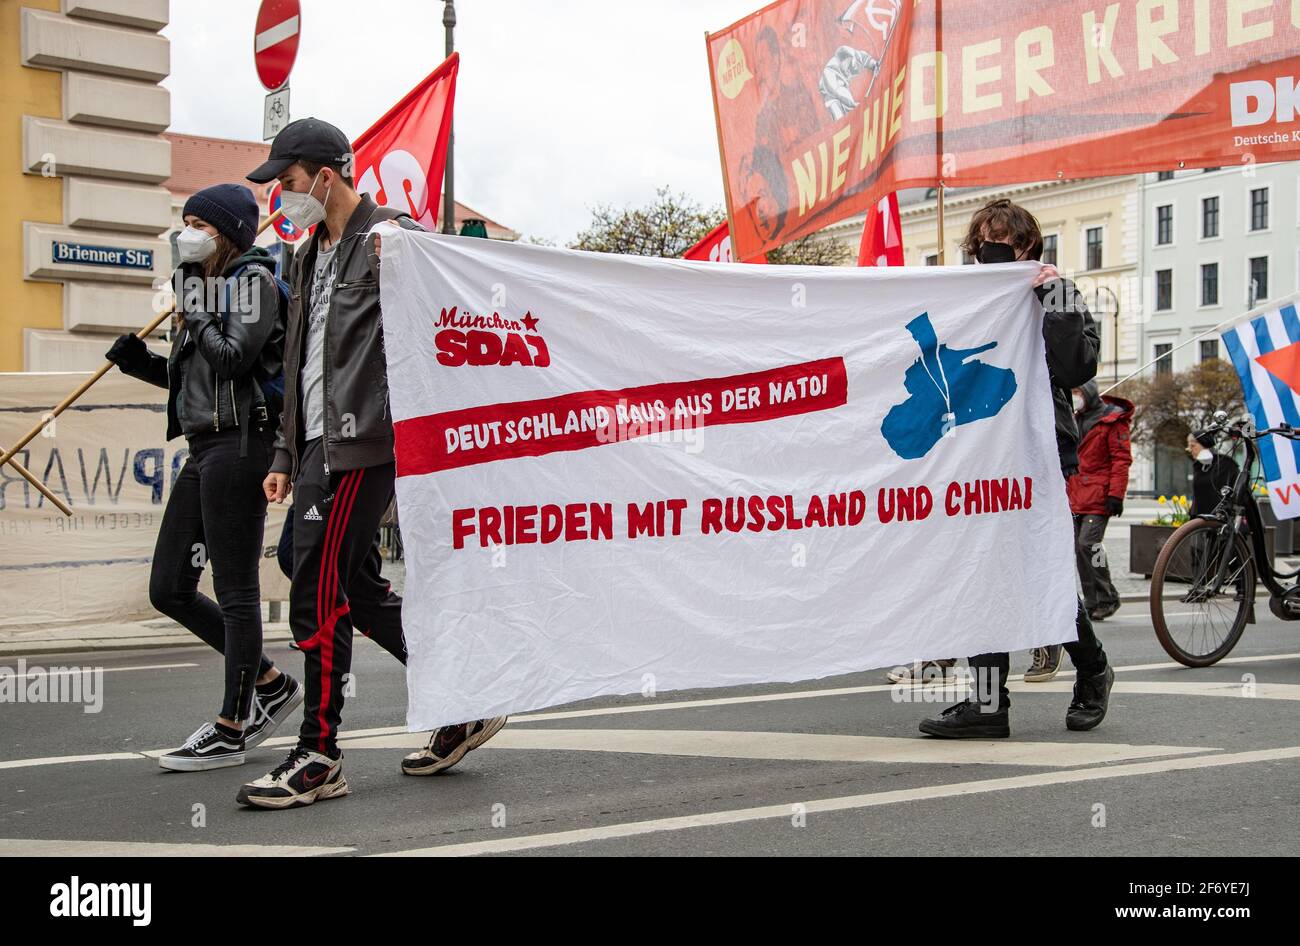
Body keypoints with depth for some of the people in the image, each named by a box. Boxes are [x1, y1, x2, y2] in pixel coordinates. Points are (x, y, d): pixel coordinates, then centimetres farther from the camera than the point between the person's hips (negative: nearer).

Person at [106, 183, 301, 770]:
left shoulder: (253, 280, -5)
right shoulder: (203, 285, 20)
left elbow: (232, 359, -18)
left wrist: (196, 314, -5)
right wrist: (139, 362, 7)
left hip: (239, 444, -10)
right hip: (203, 447, 10)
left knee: (235, 591, -3)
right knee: (168, 589, 9)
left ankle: (231, 729, 6)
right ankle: (270, 684, 21)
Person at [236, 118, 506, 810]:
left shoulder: (394, 239, -7)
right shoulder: (309, 259, 20)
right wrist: (285, 454, 20)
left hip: (361, 444, -9)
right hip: (319, 444, 9)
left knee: (318, 598, -9)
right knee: (356, 590, 12)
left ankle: (318, 758, 1)